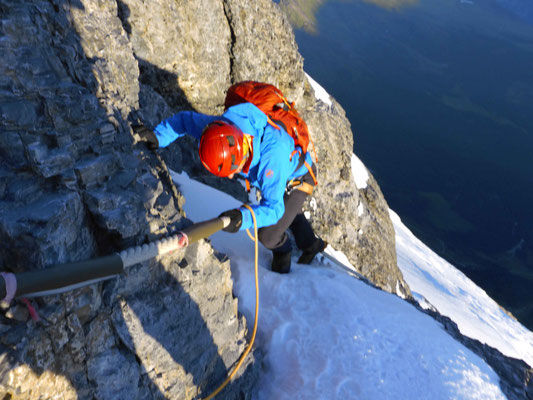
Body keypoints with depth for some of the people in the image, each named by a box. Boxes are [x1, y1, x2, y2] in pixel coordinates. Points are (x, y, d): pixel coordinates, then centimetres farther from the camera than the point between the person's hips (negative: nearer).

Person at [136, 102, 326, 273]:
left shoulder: (273, 152, -49)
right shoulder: (221, 129, -31)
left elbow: (274, 208, -48)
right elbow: (185, 119, -12)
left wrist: (243, 217, -65)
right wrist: (158, 136, -26)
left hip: (298, 177, -6)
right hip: (272, 175, 7)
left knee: (267, 236, -7)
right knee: (290, 212, 31)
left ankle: (282, 249, 31)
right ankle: (312, 245, 60)